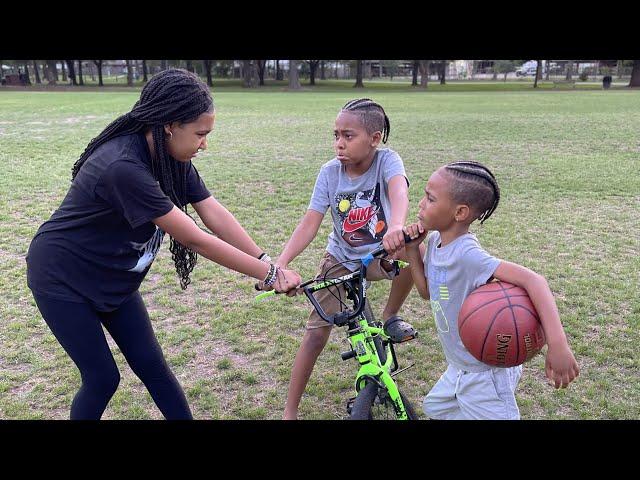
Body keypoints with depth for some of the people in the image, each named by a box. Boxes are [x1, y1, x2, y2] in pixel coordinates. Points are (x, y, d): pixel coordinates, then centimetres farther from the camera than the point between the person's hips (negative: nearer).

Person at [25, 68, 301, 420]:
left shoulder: (172, 157, -10)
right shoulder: (123, 167, -36)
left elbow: (215, 215, -13)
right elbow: (194, 239, -35)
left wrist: (268, 262, -20)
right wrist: (269, 273, -29)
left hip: (112, 280, 7)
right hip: (63, 279, -7)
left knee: (152, 366, 7)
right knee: (103, 378, 0)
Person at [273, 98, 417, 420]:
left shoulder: (386, 160, -21)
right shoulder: (330, 172, -15)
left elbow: (398, 190, -43)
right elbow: (310, 223, -22)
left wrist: (396, 227, -66)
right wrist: (279, 263, -37)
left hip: (379, 255, -1)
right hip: (340, 261, 1)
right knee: (315, 335, -3)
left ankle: (390, 317, -6)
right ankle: (289, 412, 15)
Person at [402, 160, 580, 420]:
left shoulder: (466, 255, -30)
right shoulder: (435, 240, -4)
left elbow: (533, 280, -38)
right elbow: (428, 292, 8)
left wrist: (557, 345, -46)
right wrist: (412, 251, -6)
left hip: (487, 374, -8)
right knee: (434, 408, 27)